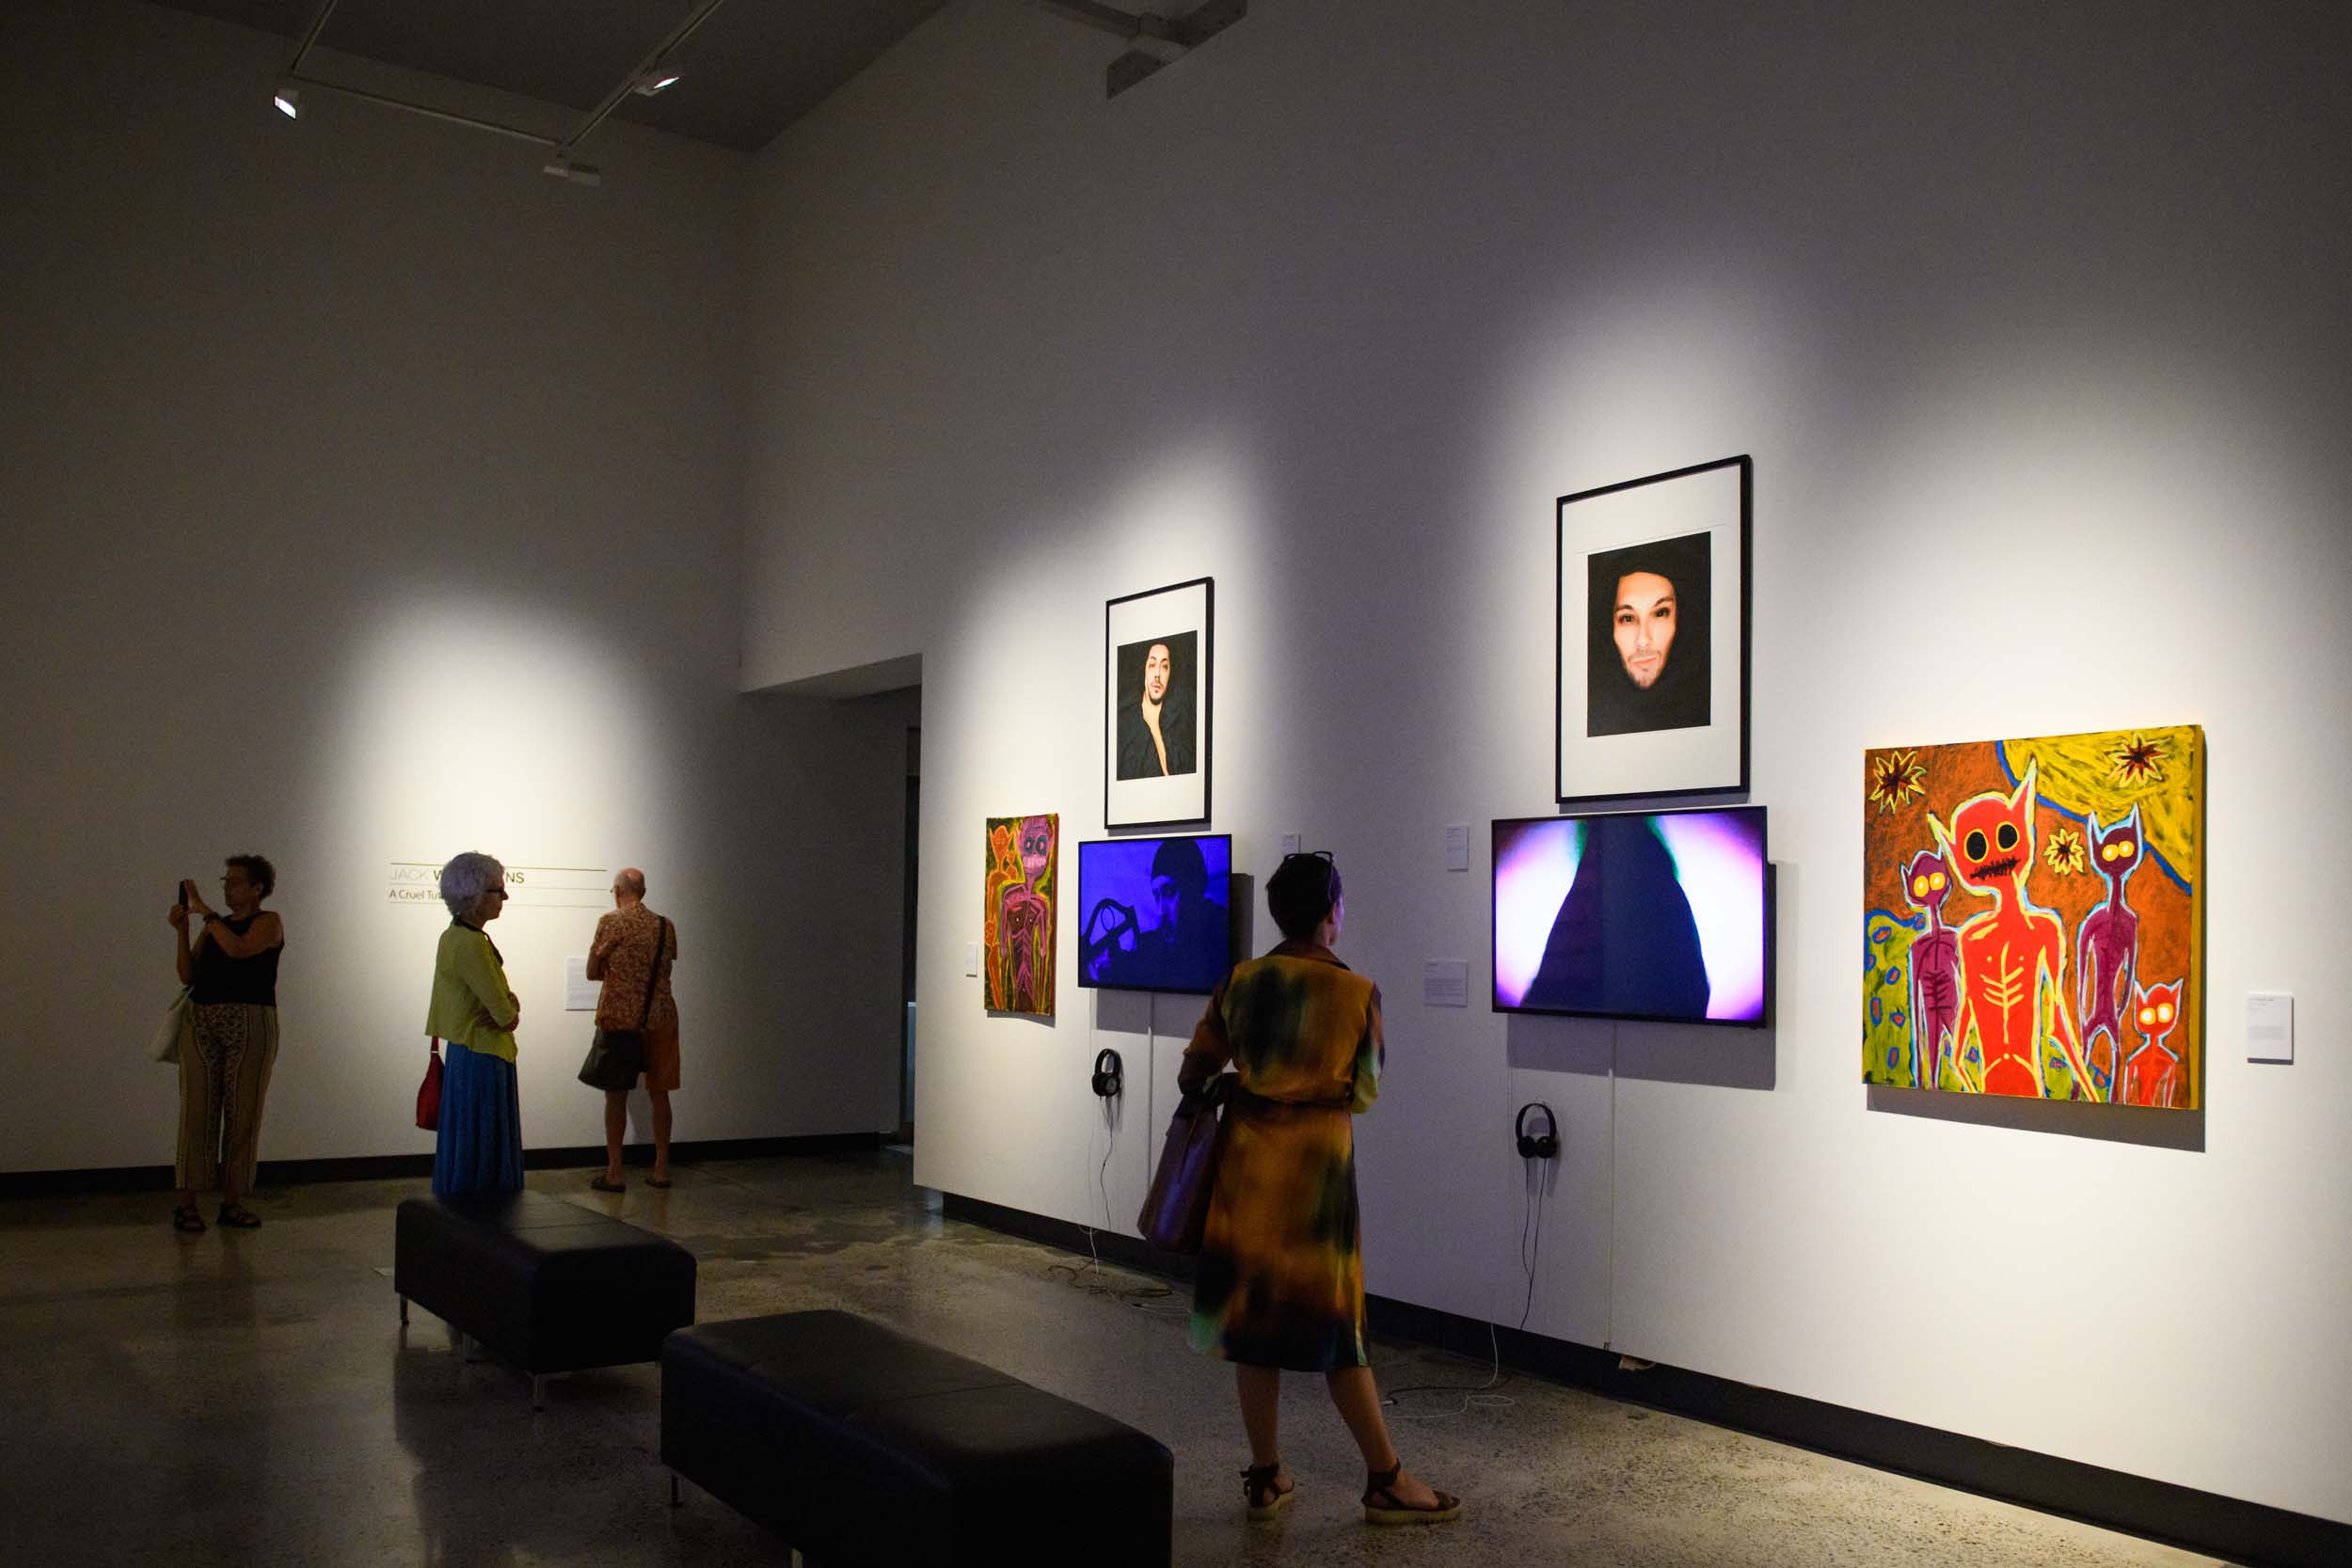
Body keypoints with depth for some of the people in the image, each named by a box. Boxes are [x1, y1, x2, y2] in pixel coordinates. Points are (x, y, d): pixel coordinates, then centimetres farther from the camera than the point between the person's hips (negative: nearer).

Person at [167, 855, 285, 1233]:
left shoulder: (268, 922, 3)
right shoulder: (213, 927, 16)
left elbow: (238, 949, -17)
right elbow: (188, 976, 8)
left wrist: (204, 910, -10)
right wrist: (182, 931, -1)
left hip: (250, 1023, -3)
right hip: (202, 1022, 3)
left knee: (243, 1113, 0)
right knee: (197, 1111, -2)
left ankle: (232, 1201, 7)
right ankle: (186, 1202, 0)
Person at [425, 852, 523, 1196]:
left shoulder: (457, 936, 12)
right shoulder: (470, 943, -19)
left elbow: (503, 999, 13)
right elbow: (506, 1014, -20)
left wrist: (509, 1005, -8)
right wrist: (510, 1013, 2)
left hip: (468, 1057, 10)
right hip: (482, 1061, -10)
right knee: (477, 1166, -2)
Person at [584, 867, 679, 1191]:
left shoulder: (611, 922, -7)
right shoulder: (666, 926, 6)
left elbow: (592, 972, 0)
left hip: (620, 1017, -4)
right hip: (660, 1016, 4)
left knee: (616, 1094, 2)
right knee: (659, 1093, 10)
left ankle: (614, 1173, 3)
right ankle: (661, 1168, 13)